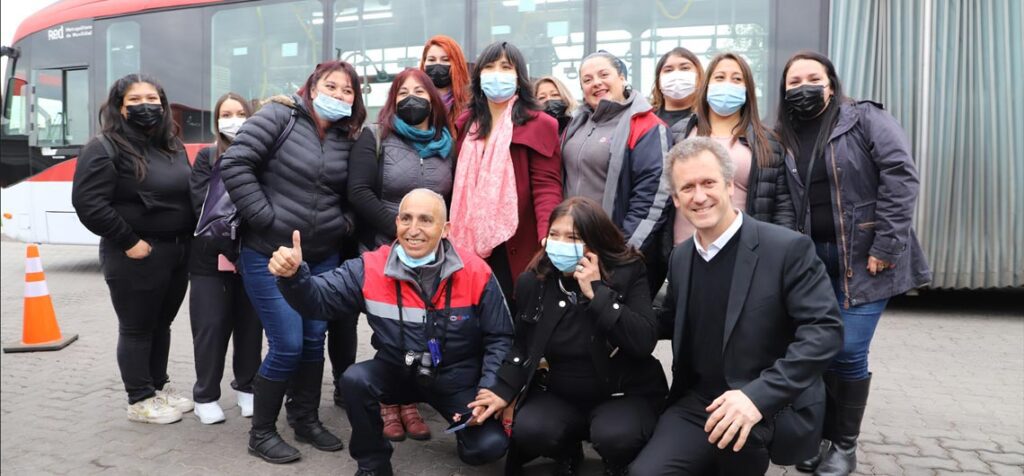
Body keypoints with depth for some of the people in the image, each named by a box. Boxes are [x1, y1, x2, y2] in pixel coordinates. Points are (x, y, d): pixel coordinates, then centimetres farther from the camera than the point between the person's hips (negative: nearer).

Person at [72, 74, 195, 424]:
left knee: (162, 324, 18)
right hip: (136, 257, -7)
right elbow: (88, 203, -18)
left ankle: (159, 387, 32)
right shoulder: (105, 148, -11)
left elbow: (188, 192, 19)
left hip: (178, 252, 7)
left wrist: (188, 237, 7)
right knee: (137, 328, 5)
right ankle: (140, 401, 17)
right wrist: (129, 242, -17)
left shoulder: (174, 147, 12)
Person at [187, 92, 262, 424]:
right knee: (211, 326, 1)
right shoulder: (207, 158, 5)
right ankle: (206, 396, 15)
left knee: (250, 324, 8)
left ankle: (246, 387, 25)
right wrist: (229, 247, -15)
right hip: (212, 256, -1)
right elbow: (204, 206, -5)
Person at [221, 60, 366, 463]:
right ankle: (261, 432, 15)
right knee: (287, 346, -5)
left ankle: (306, 421, 29)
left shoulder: (348, 138, 7)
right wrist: (265, 217, -18)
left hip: (323, 257, 6)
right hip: (270, 255, -5)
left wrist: (345, 223, -2)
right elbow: (235, 163, -17)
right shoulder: (279, 116, -9)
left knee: (314, 341, 10)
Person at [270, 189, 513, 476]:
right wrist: (294, 275, -33)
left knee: (489, 447, -19)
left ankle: (465, 423, 21)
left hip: (457, 380, -1)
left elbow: (499, 338, -6)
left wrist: (492, 387, -17)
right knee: (355, 380, -28)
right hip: (398, 374, 2)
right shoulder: (370, 269, -13)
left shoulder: (476, 274, -15)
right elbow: (319, 300, -13)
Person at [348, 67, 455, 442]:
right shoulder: (375, 139, -2)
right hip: (385, 251, -3)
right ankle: (388, 405, 16)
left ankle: (409, 403, 18)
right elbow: (359, 192, -13)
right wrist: (398, 229, -18)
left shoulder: (447, 145, 8)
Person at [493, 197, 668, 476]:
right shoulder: (533, 281, -3)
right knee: (527, 431, -26)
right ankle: (568, 453, 10)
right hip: (559, 395, 3)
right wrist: (502, 392, -5)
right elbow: (522, 347, 8)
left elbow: (644, 342, -25)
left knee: (614, 436, -33)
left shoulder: (628, 273, -13)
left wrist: (597, 292, -27)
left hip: (625, 394, -2)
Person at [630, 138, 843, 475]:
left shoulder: (787, 248, -12)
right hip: (698, 403, 4)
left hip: (775, 410, -3)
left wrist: (758, 396, -28)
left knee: (743, 426, -36)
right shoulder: (680, 258, 8)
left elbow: (825, 330, -18)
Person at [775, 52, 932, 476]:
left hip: (864, 258, -4)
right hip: (813, 260, 4)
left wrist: (886, 246, -17)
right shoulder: (783, 139, 10)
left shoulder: (865, 119, -3)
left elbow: (901, 177, -12)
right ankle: (823, 435, 24)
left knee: (847, 351, -5)